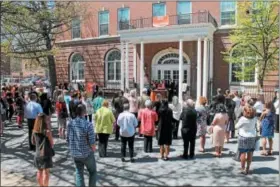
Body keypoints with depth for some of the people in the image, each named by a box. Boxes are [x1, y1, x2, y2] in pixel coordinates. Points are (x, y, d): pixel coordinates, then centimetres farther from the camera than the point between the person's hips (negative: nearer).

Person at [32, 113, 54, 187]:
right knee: (46, 172, 7)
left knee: (39, 171, 20)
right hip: (46, 154, -5)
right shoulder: (47, 131, -19)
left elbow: (33, 142, 10)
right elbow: (52, 143, -9)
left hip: (38, 154, 6)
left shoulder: (34, 131, -4)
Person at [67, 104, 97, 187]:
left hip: (75, 154, 4)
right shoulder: (88, 124, -22)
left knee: (79, 173, 20)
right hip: (87, 154, -4)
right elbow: (92, 142, -19)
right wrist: (93, 150, 2)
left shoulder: (70, 123, -7)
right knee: (93, 172, 18)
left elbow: (68, 139, 2)